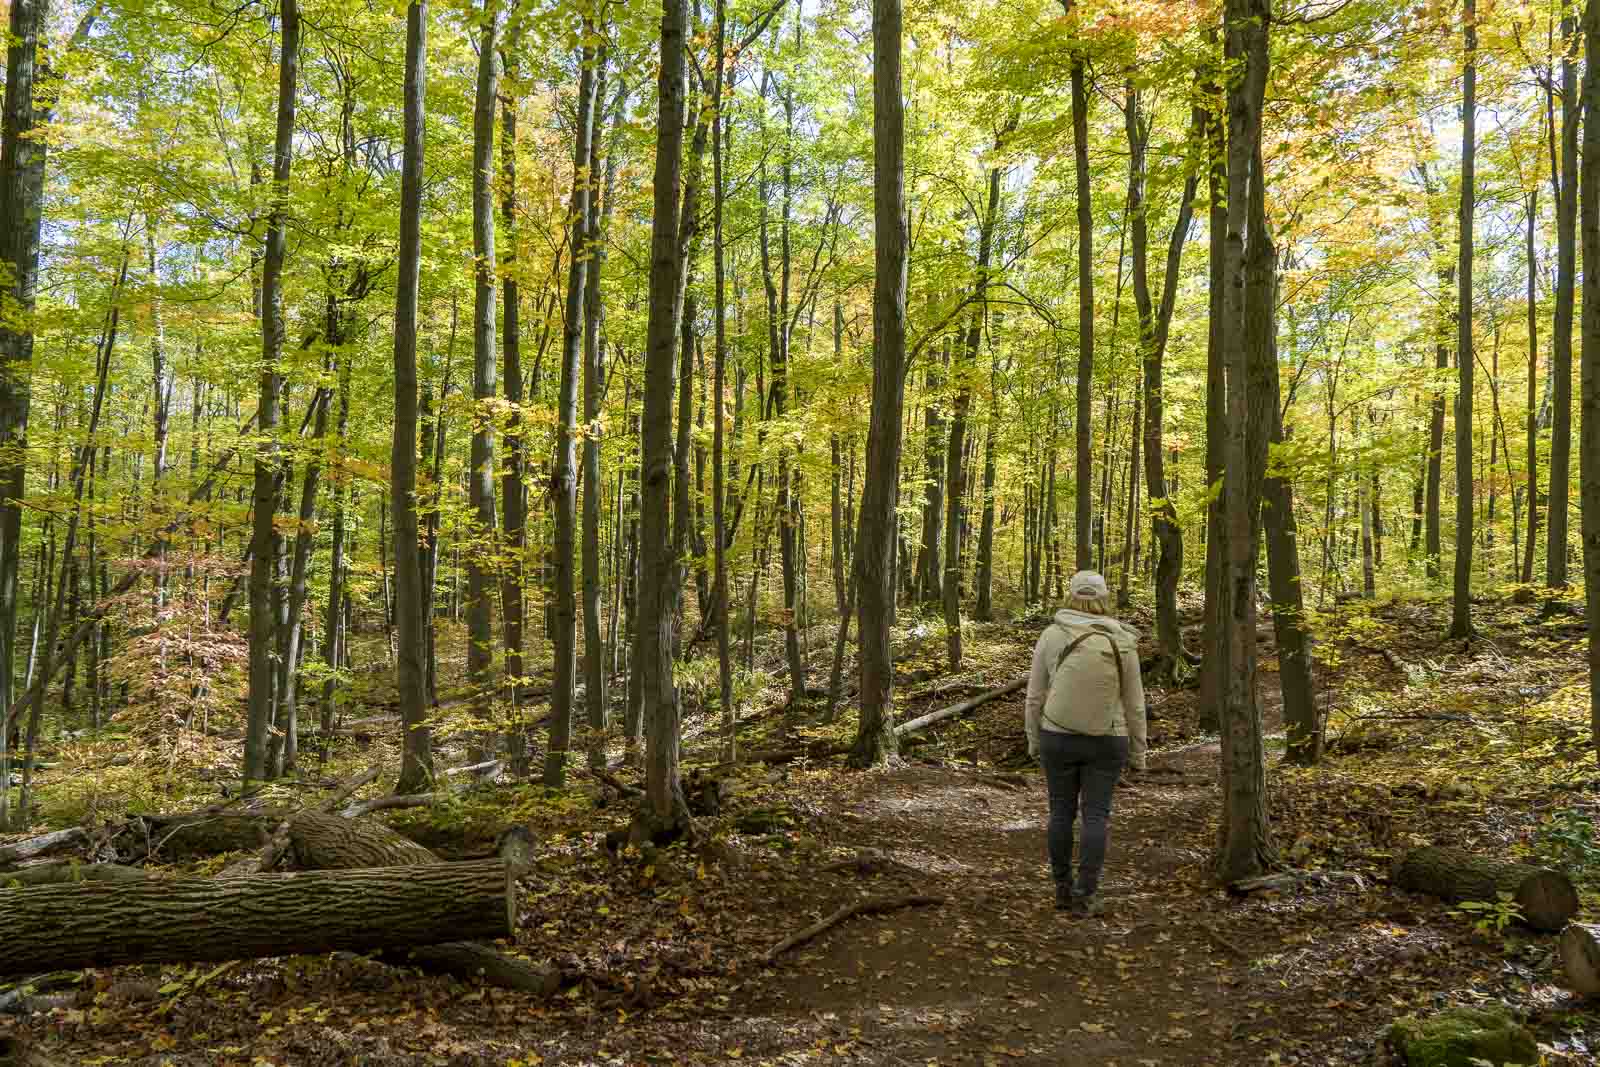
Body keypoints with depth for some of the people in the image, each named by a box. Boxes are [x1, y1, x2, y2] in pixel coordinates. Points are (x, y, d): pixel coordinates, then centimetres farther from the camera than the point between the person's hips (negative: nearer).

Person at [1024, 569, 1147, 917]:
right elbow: (1133, 703, -2)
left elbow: (1035, 696, -2)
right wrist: (1138, 752, 7)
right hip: (1105, 743, -1)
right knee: (1096, 816, 6)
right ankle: (1085, 895, 3)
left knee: (1061, 812, 13)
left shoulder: (1051, 636, -7)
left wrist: (1033, 740, 10)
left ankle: (1063, 888, 20)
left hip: (1058, 739, 1)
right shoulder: (1121, 642, -7)